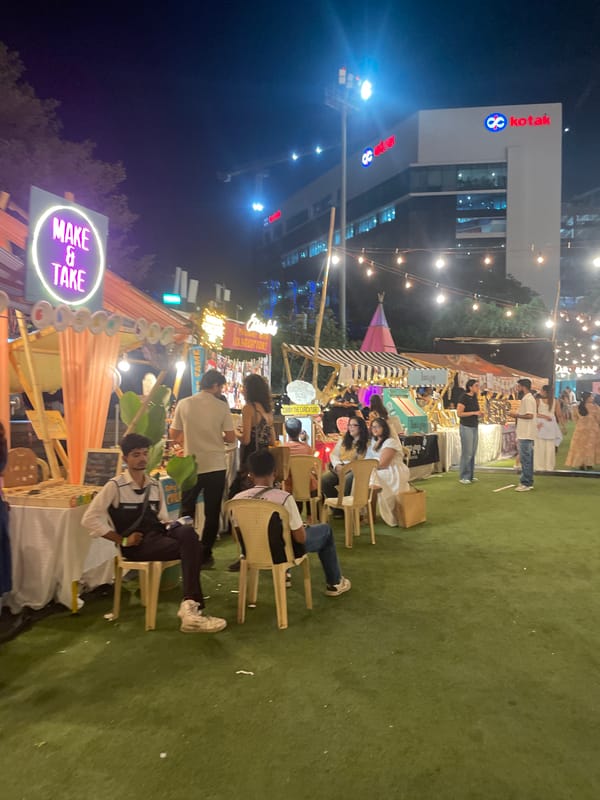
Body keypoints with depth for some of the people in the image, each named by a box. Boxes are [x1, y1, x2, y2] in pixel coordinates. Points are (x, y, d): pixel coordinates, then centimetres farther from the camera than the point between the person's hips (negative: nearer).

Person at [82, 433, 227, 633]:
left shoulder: (155, 485, 17)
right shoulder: (115, 486, -2)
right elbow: (90, 519, -8)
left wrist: (170, 527, -3)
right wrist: (122, 540, -9)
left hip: (159, 535, 5)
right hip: (137, 544, -5)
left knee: (189, 533, -31)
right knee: (191, 548, -28)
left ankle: (190, 605, -33)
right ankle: (193, 605, -25)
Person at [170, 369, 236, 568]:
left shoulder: (184, 404, -2)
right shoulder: (222, 407, -7)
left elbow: (174, 435, 2)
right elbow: (231, 438, -6)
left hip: (191, 466, 1)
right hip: (215, 466, -1)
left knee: (187, 512, 15)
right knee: (212, 513, 9)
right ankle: (205, 555, 12)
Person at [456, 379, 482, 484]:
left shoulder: (475, 397, 10)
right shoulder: (464, 398, -13)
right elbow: (459, 413, -18)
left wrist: (480, 413, 1)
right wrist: (474, 413, -19)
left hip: (475, 427, 8)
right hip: (466, 427, -8)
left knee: (473, 452, 9)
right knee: (467, 453, -6)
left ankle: (470, 475, 17)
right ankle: (463, 477, 2)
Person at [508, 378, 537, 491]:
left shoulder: (527, 399, -14)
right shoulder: (528, 398, 17)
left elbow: (530, 415, -23)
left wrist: (517, 415, -13)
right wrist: (517, 416, 12)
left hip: (525, 435, -10)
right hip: (525, 434, 10)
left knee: (525, 459, -7)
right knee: (527, 459, 12)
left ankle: (526, 483, -4)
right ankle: (528, 482, 17)